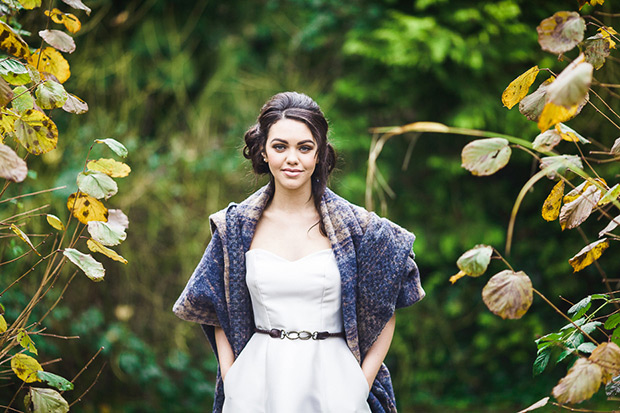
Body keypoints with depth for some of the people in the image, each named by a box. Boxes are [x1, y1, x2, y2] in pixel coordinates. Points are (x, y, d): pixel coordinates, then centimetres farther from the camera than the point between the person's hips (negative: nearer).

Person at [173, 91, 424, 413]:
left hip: (332, 380, -1)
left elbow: (384, 314, 3)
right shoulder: (236, 227, 2)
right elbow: (218, 313, 8)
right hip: (257, 384, 1)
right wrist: (231, 383, -2)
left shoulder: (357, 227, -2)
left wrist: (362, 385, -4)